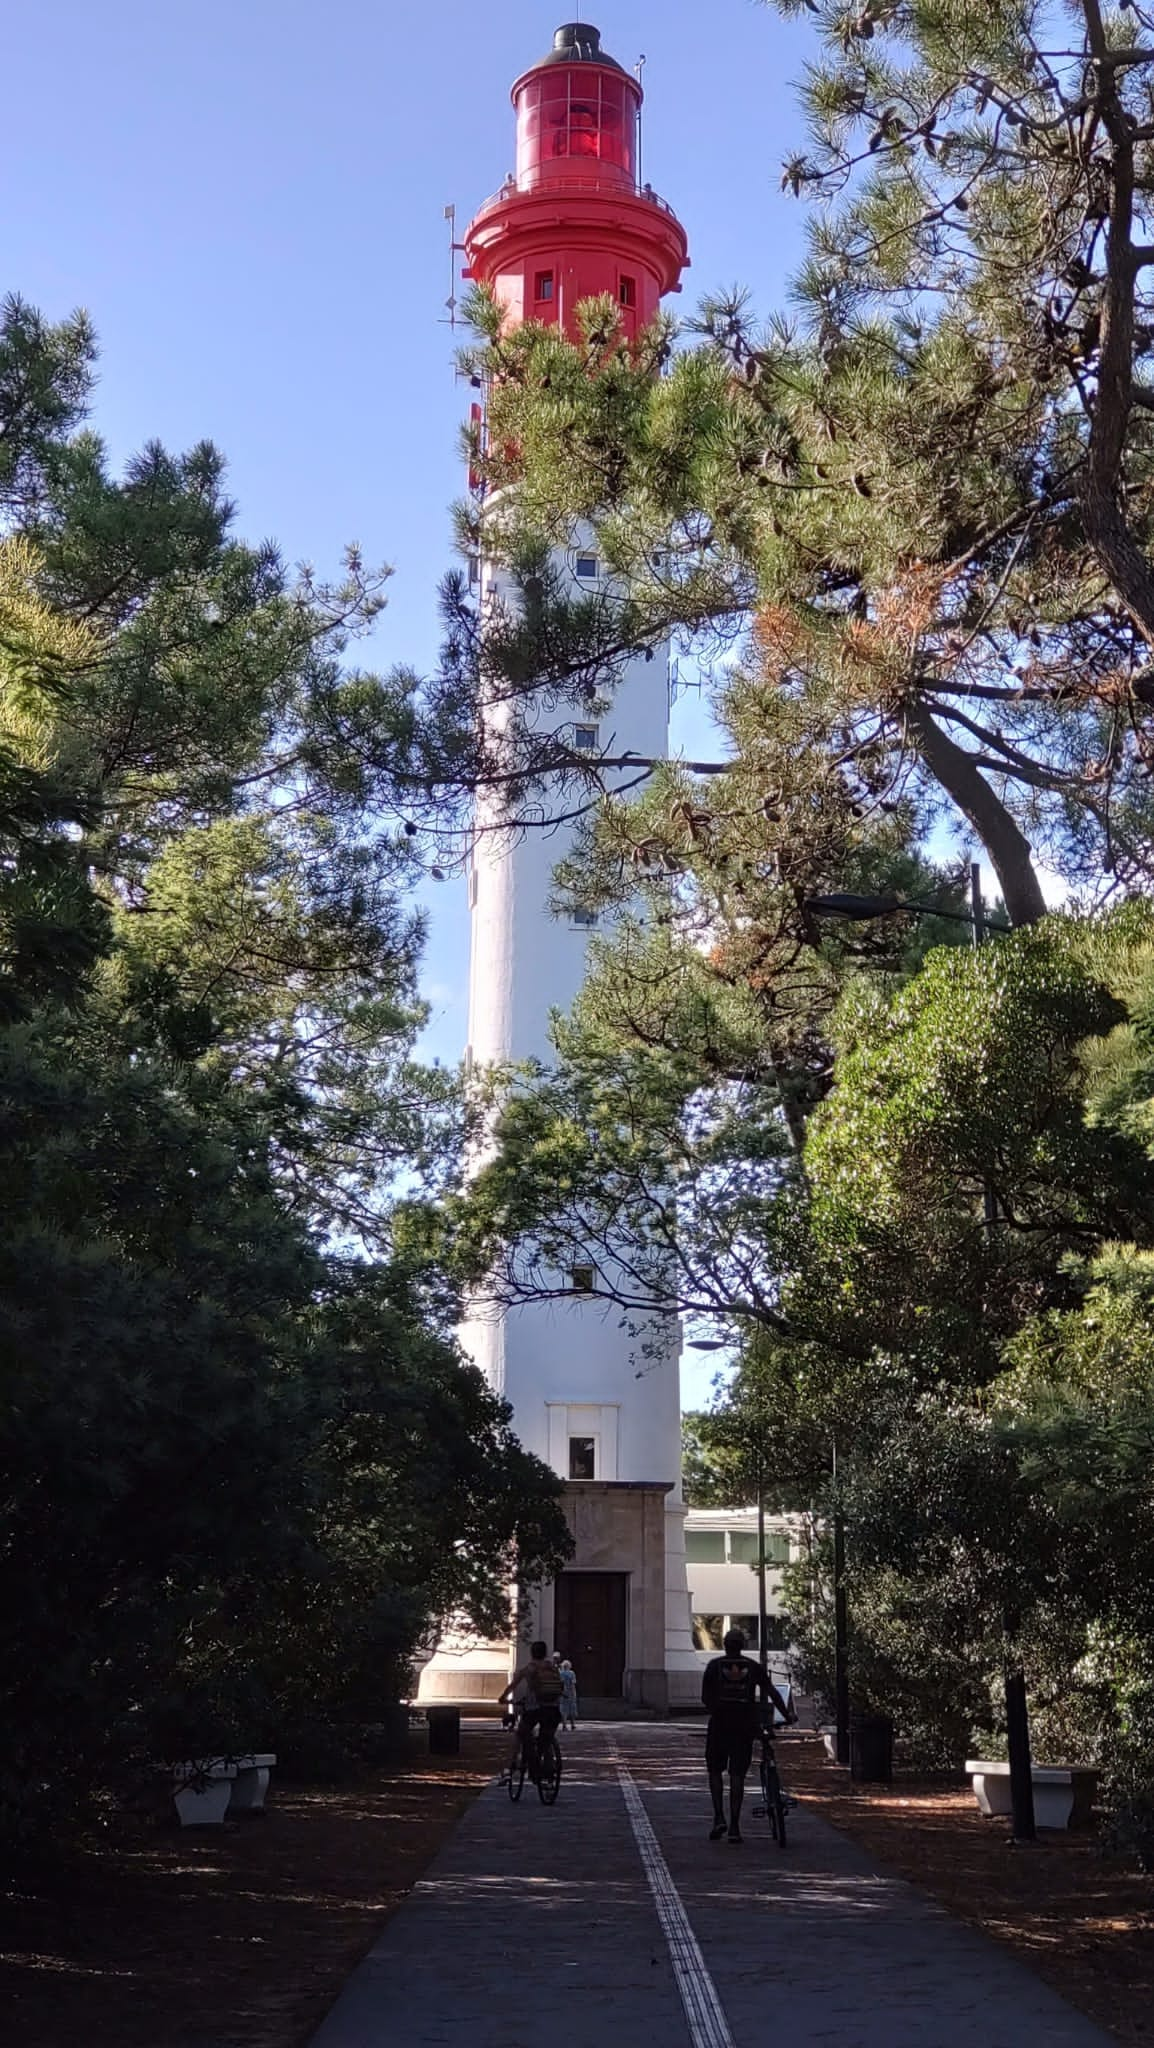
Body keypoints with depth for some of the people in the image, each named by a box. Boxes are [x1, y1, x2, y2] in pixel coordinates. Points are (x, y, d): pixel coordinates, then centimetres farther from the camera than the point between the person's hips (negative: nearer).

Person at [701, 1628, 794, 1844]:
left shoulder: (714, 1666, 2)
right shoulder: (753, 1667, 5)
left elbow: (705, 1698, -1)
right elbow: (772, 1692, -1)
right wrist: (787, 1714, 5)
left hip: (719, 1724, -1)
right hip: (745, 1725, 1)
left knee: (715, 1770, 13)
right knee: (737, 1775, 4)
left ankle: (719, 1817, -4)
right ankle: (734, 1827, 0)